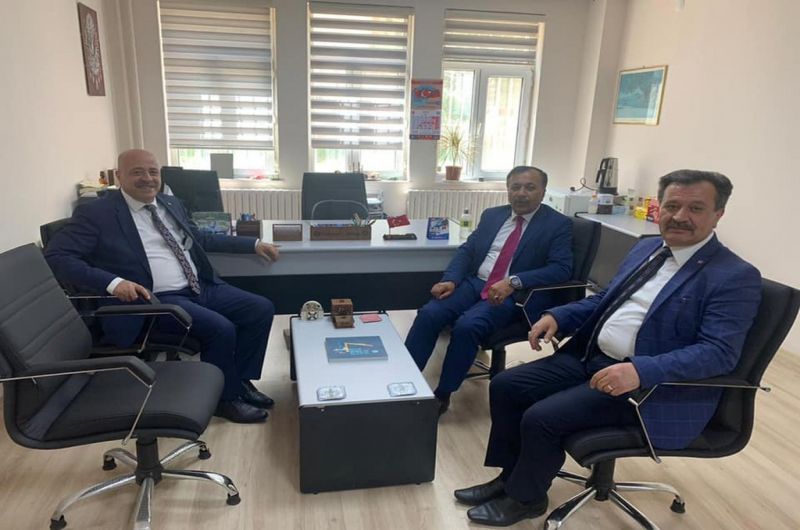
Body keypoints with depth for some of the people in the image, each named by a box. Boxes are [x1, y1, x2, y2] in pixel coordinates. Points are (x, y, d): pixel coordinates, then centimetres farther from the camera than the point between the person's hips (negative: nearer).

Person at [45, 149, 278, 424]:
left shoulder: (171, 204, 16)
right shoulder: (96, 213, -4)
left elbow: (201, 240, 26)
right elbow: (56, 256, -10)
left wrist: (254, 244, 19)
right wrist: (113, 282, -26)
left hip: (201, 287, 7)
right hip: (157, 298, -7)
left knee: (262, 309, -4)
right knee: (221, 328, -26)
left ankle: (241, 380, 12)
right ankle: (224, 397, 1)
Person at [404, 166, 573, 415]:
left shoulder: (558, 224, 0)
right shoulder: (492, 215, 15)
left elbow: (561, 269, -13)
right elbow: (467, 250, 12)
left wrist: (513, 282, -26)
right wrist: (450, 280, -9)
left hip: (515, 294, -5)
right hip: (475, 283, 5)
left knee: (467, 326, -30)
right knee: (428, 314, -20)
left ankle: (442, 396, -11)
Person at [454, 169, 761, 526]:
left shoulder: (737, 277, -12)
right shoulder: (646, 248, 12)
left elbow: (718, 352, -22)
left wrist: (640, 371, -35)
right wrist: (557, 316, 3)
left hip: (649, 385, -8)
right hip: (588, 356, 8)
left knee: (541, 417, -20)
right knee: (504, 387, -1)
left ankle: (525, 497, 10)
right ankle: (512, 476, 19)